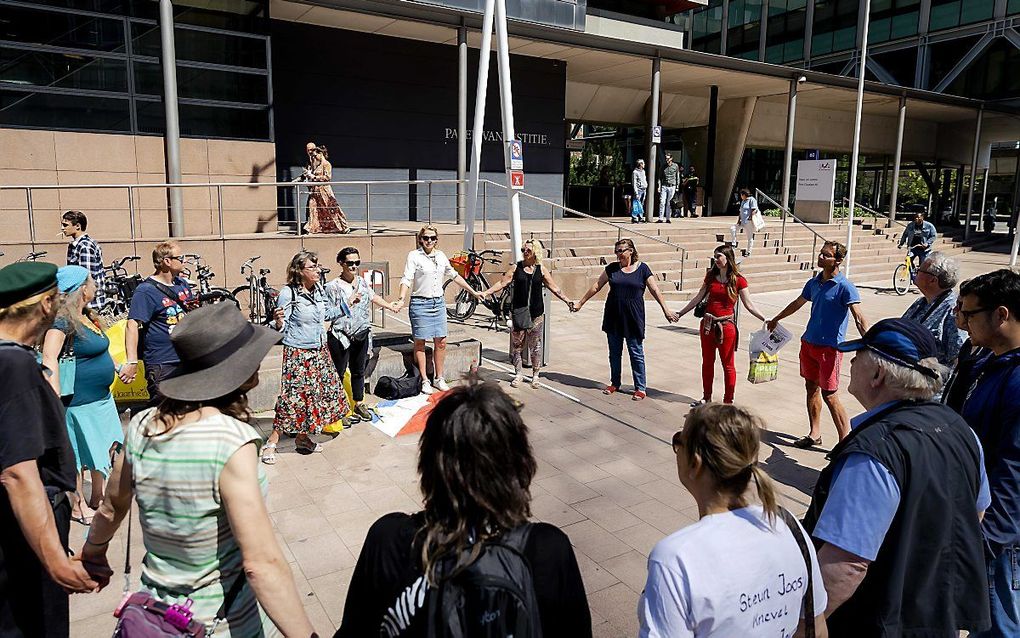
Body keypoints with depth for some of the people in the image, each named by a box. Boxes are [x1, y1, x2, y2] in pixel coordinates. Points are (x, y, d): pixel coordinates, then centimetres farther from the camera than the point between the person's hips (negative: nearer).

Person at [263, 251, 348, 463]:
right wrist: (278, 321, -34)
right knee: (294, 396, -7)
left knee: (317, 392, 12)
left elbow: (328, 313, 20)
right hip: (298, 352, -7)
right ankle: (271, 442, 6)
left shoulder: (319, 290, 4)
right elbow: (282, 327, -13)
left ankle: (303, 438, 27)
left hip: (320, 350, 7)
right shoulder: (288, 294, -15)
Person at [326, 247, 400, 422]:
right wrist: (349, 303, -21)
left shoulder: (361, 281, 7)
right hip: (341, 337, -6)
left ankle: (359, 404, 32)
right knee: (339, 374, 3)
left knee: (359, 371, 18)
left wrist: (389, 305, 27)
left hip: (362, 335, 6)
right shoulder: (333, 286, -12)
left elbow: (373, 297, 24)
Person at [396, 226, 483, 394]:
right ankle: (424, 381, 11)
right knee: (420, 343, 1)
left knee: (441, 342, 6)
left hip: (439, 303, 5)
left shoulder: (441, 255, 11)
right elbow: (406, 279, -13)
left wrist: (473, 292, 25)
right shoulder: (414, 255, -4)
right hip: (420, 303, -5)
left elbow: (454, 275, 21)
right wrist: (402, 299, -28)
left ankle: (438, 379, 19)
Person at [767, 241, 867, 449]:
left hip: (830, 347, -7)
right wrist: (775, 319, 38)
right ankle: (814, 434, 27)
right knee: (811, 388, 14)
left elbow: (859, 319, -22)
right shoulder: (814, 282, 8)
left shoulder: (845, 287, -14)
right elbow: (798, 303, 26)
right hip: (808, 343, 7)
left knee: (830, 396, -7)